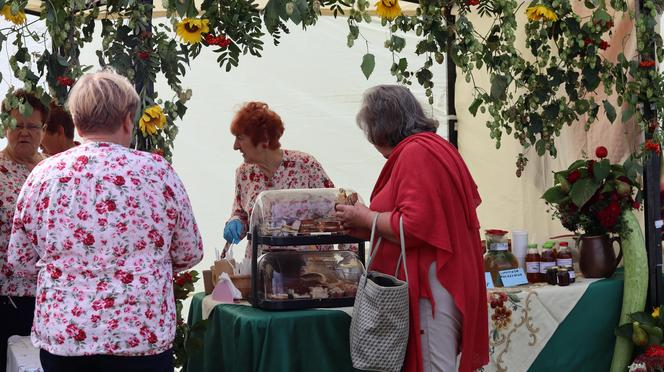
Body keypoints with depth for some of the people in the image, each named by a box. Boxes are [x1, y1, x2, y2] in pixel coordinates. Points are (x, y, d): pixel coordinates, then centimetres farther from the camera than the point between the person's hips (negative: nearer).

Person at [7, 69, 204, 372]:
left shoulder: (43, 174, -1)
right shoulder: (155, 170, -7)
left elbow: (21, 261, 7)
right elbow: (189, 254, 2)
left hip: (60, 334, 2)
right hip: (141, 335, -2)